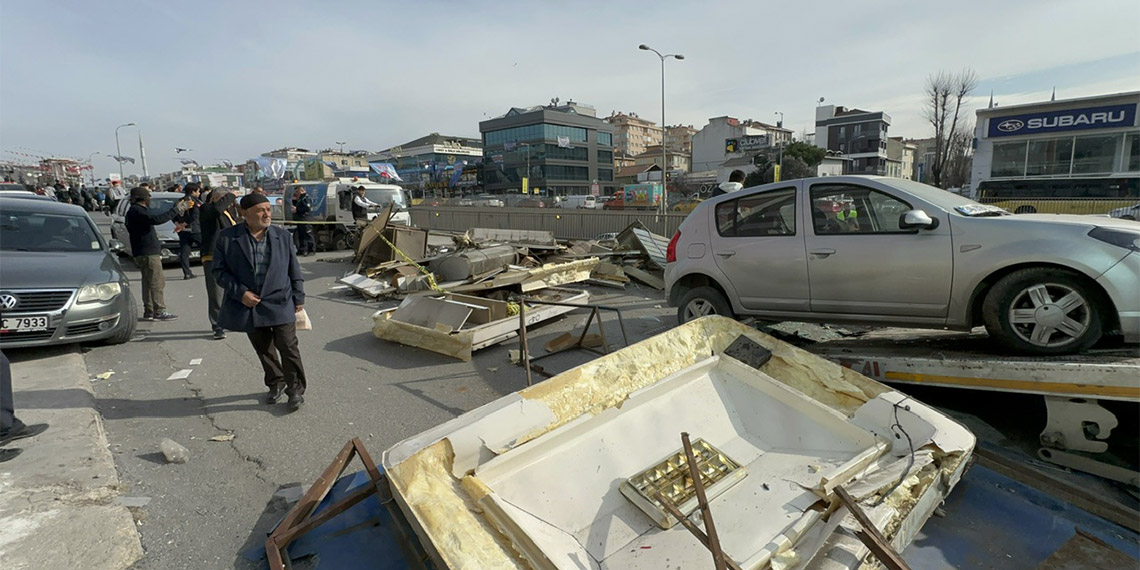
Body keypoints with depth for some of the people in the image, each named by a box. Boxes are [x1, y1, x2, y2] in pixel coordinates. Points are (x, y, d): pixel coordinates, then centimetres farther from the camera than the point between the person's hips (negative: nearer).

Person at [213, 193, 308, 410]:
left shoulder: (282, 236, 1)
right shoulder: (227, 238, -3)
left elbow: (294, 270, 5)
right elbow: (219, 270, -1)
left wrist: (298, 298, 5)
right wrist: (240, 292, -12)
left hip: (280, 303, -1)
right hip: (248, 304, 1)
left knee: (288, 348, -2)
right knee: (263, 349, 15)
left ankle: (295, 389, 13)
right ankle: (275, 383, 35)